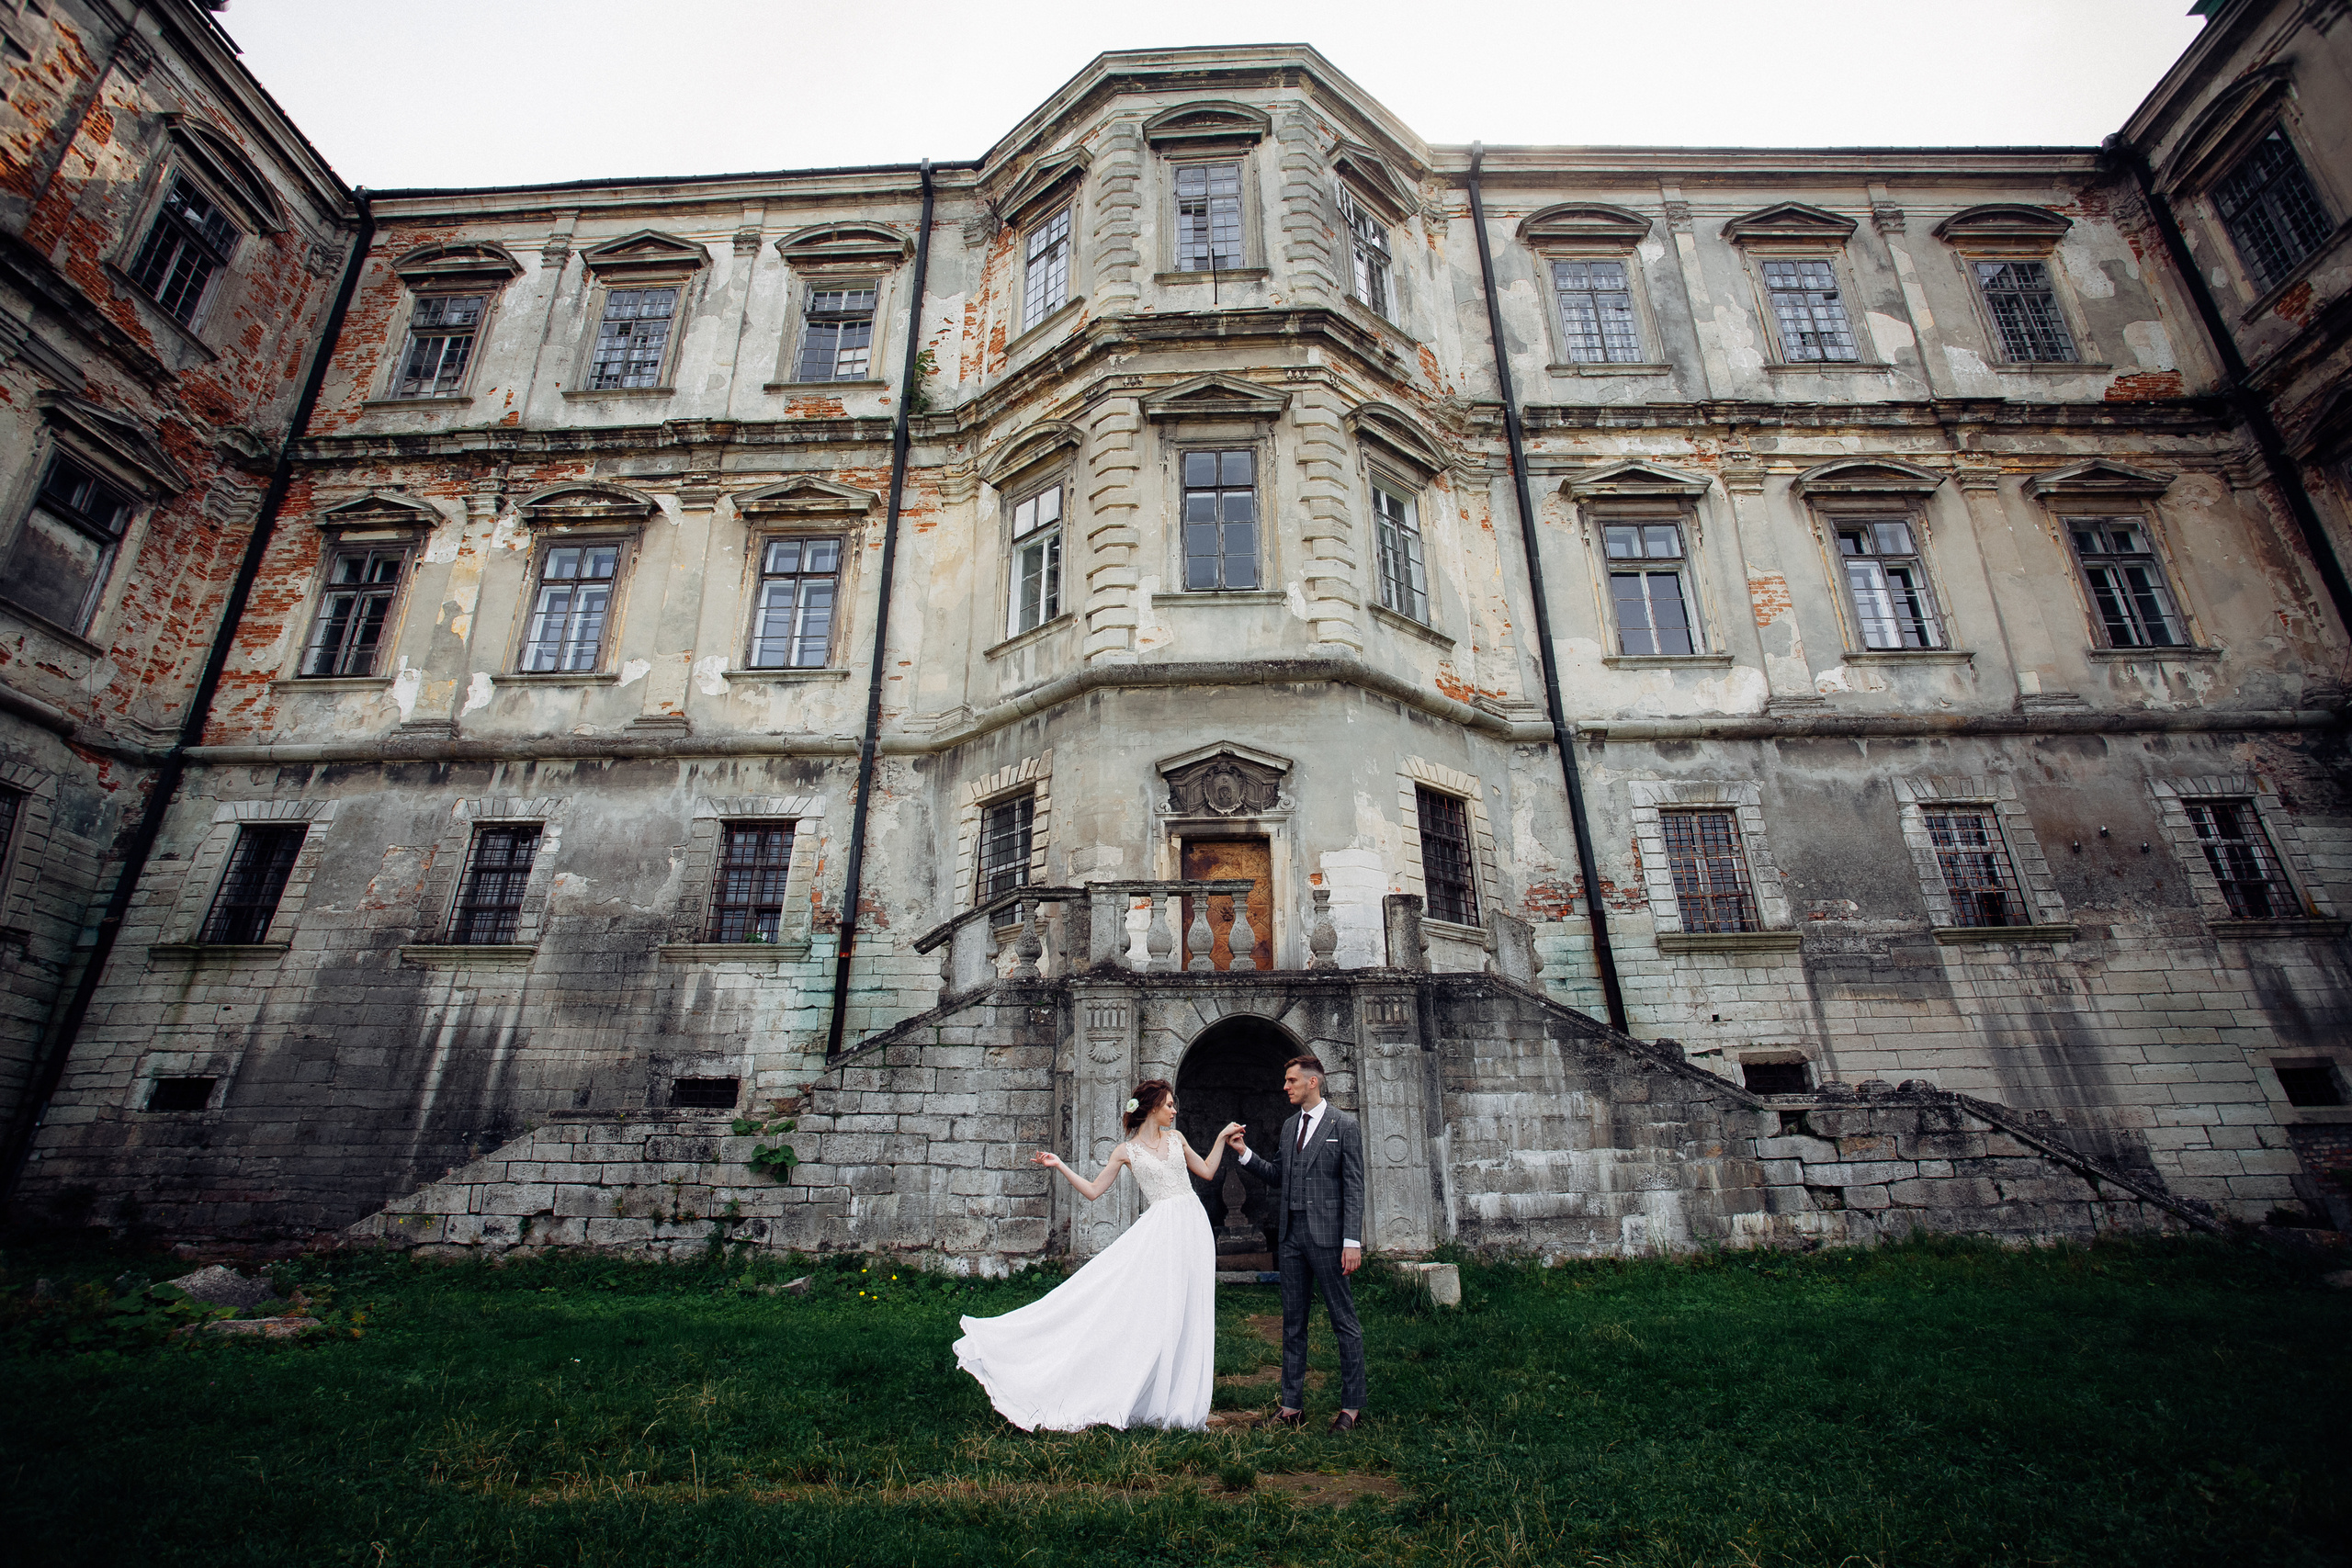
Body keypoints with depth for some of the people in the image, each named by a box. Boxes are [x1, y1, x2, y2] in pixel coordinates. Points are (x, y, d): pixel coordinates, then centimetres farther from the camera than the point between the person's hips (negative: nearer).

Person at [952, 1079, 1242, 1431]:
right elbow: (1092, 1191, 3)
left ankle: (1177, 1400, 20)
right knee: (1152, 1309, -8)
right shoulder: (1126, 1151, 2)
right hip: (1160, 1229, -3)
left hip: (1192, 1225, 4)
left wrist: (1222, 1137, 14)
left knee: (1186, 1314, 7)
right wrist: (1060, 1166, -5)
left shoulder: (1176, 1137, 12)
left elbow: (1207, 1171, 19)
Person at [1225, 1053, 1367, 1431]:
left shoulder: (1344, 1125, -6)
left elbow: (1354, 1187, -8)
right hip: (1291, 1235, 7)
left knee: (1344, 1321, 5)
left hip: (1328, 1236, -6)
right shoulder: (1289, 1125, 14)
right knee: (1293, 1322, 12)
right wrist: (1245, 1152, 3)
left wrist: (1352, 1241, -14)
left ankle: (1352, 1405, 16)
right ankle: (1292, 1405, 20)